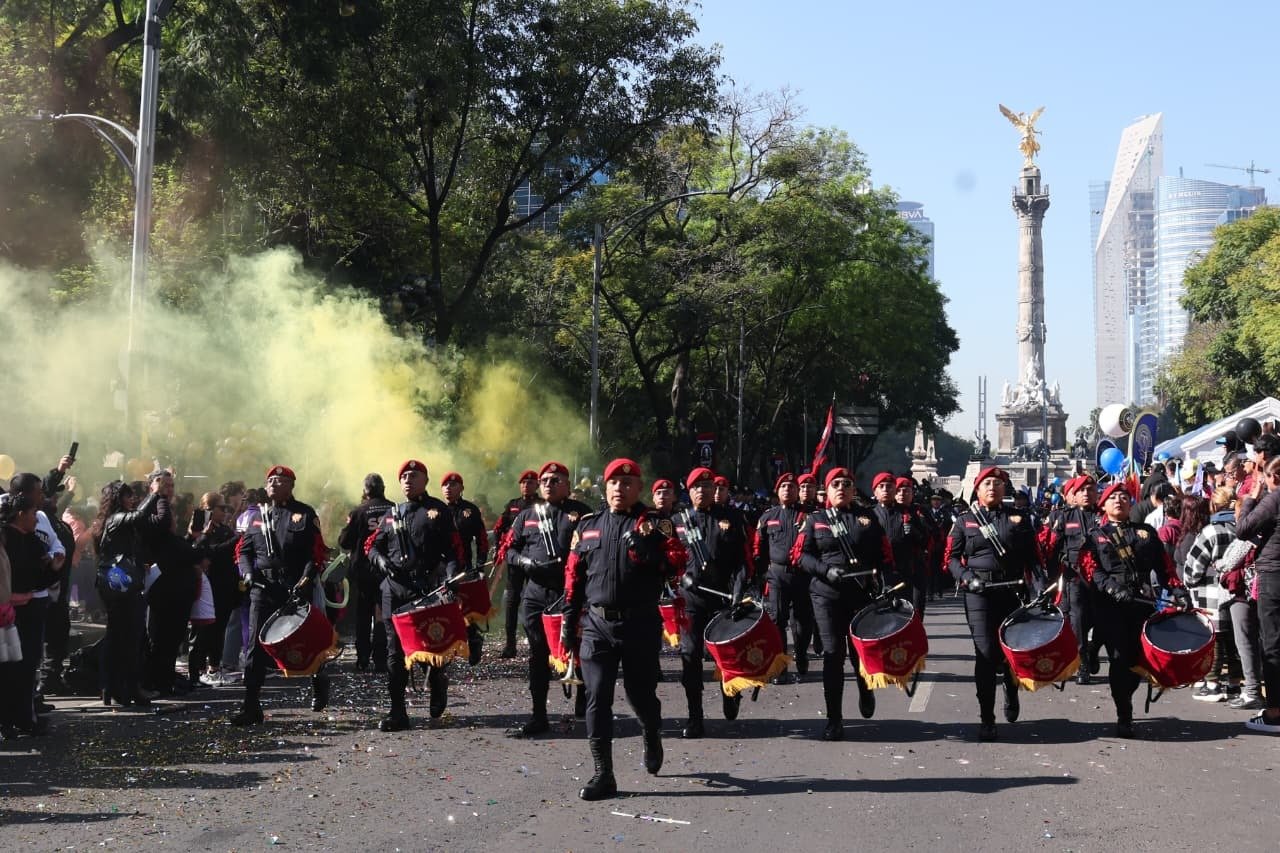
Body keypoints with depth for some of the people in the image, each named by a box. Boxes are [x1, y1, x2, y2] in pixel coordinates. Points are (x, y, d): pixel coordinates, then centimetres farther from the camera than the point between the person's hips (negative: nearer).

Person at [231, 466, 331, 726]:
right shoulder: (257, 516, 13)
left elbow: (317, 552, -4)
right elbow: (243, 549, 16)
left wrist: (306, 580, -16)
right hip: (263, 589, 3)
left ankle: (319, 679, 39)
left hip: (297, 589, -3)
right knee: (256, 646, -3)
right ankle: (251, 706, -1)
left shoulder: (304, 514, 1)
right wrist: (248, 572, -3)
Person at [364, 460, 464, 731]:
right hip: (395, 589, 3)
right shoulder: (392, 514, 17)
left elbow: (453, 548, -1)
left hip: (429, 588, -3)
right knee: (395, 651, 0)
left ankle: (438, 685, 32)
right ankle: (398, 712, 3)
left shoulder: (438, 511, 5)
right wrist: (380, 559, -2)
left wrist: (451, 577, -17)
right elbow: (372, 545, 20)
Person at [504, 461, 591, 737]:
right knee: (538, 655, 5)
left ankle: (585, 709, 23)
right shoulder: (527, 516, 14)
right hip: (536, 593, 3)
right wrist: (525, 562, -5)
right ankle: (539, 716, 12)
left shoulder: (581, 513, 3)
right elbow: (510, 549, 16)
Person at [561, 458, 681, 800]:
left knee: (640, 692, 9)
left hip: (640, 624, -2)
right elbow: (574, 576, 12)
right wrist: (568, 621, 8)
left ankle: (652, 736, 43)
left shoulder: (654, 524, 3)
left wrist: (646, 549, -23)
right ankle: (603, 775, 1)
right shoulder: (587, 526, 12)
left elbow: (676, 561, -8)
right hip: (596, 623, 2)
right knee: (597, 697, -3)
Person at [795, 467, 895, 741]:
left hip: (862, 594, 1)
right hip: (827, 595, -1)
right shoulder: (815, 519, 8)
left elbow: (885, 555, 6)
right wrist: (825, 570, -13)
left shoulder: (867, 518, 9)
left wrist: (889, 585, -7)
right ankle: (834, 720, 2)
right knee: (833, 653, -4)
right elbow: (801, 554, 3)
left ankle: (866, 692, 39)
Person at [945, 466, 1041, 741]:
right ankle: (986, 719, -2)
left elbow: (1032, 556, 8)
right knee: (986, 652, -9)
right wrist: (966, 577, -10)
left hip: (1012, 592, 2)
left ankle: (1012, 693, 43)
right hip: (979, 593, -2)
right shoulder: (964, 520, 8)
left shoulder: (1019, 518, 11)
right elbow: (952, 557, 8)